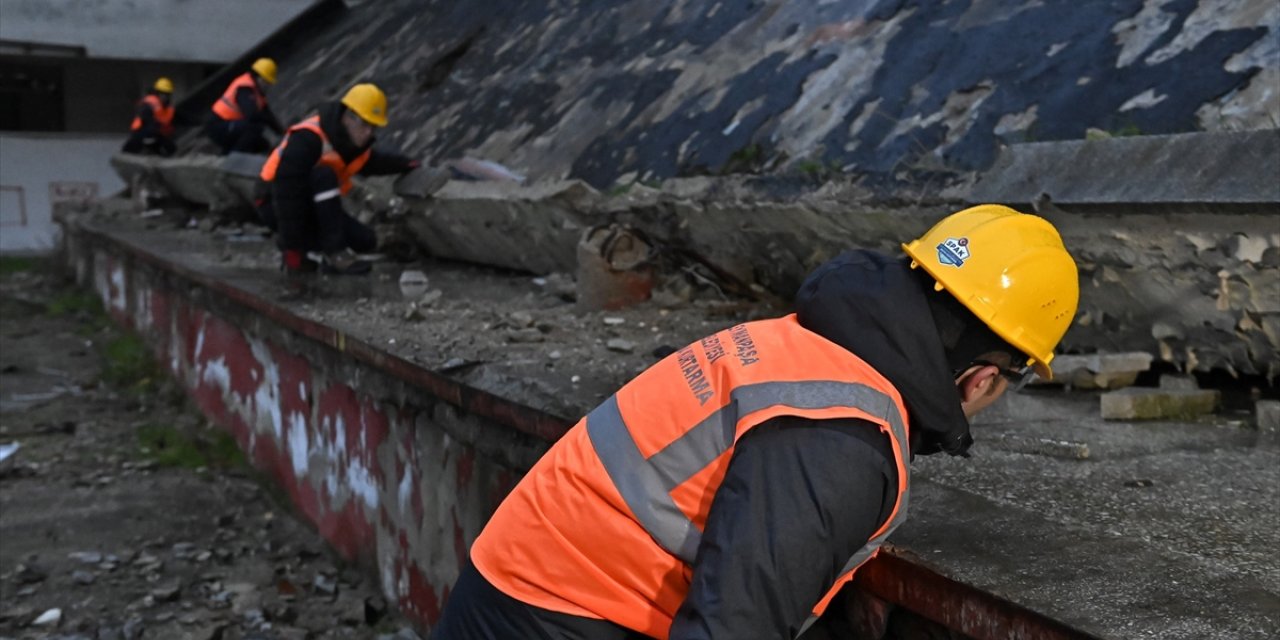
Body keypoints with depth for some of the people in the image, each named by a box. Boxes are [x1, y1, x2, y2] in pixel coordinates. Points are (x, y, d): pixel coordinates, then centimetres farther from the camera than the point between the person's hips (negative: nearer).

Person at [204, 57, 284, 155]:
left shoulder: (256, 88, 10)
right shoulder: (245, 88, -21)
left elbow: (266, 113, 15)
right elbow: (252, 115, -34)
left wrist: (280, 130, 2)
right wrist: (274, 123, -19)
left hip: (230, 126, 10)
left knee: (262, 146, 9)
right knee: (256, 126, -30)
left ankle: (227, 149, 15)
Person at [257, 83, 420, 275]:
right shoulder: (307, 138, -30)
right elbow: (286, 192, -32)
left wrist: (407, 164, 0)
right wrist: (292, 247, -32)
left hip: (314, 207, 8)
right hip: (277, 205, -8)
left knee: (365, 242, -7)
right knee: (324, 175, -35)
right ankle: (334, 254, -33)